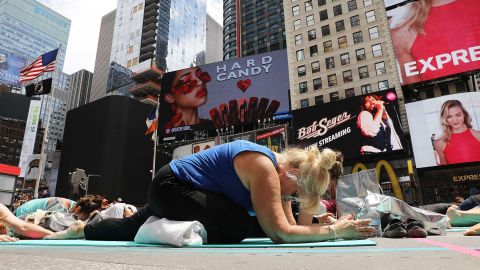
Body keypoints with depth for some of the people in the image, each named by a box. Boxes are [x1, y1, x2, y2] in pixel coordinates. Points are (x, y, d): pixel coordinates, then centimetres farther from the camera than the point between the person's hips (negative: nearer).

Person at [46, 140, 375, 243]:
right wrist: (334, 231, -26)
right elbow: (279, 232, -33)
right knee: (241, 226, -25)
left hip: (172, 191, 10)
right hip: (171, 189, -10)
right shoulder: (263, 166, -27)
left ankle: (80, 229, 49)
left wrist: (334, 227, -9)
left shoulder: (273, 172, 1)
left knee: (132, 228, 28)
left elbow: (289, 225, -1)